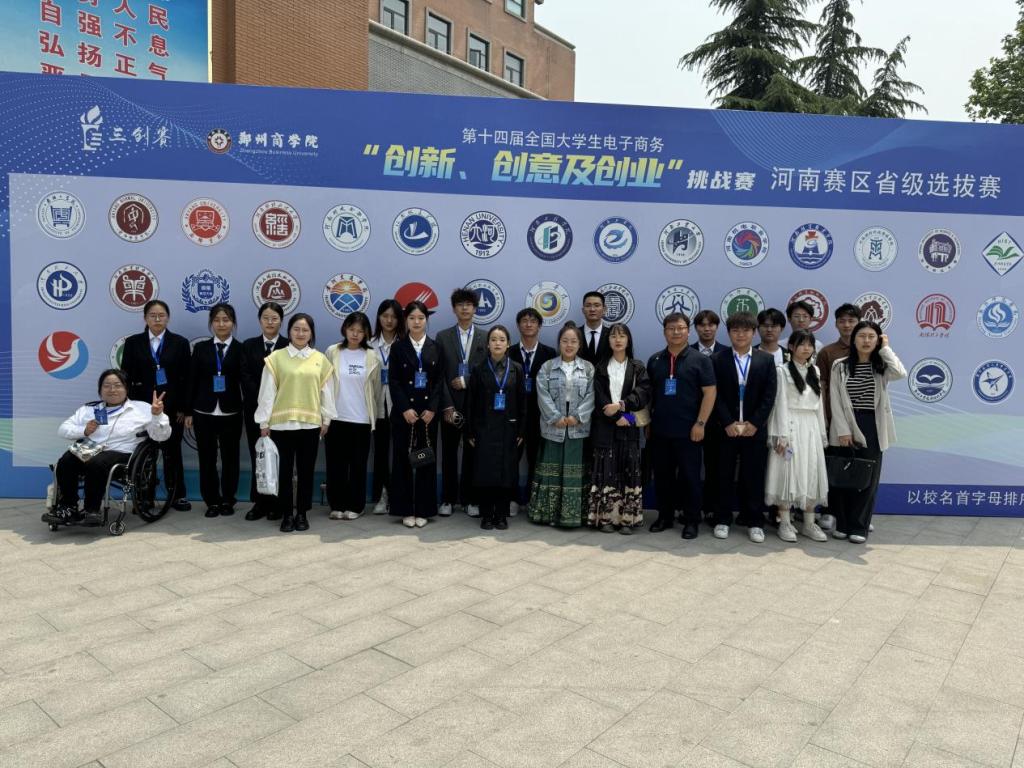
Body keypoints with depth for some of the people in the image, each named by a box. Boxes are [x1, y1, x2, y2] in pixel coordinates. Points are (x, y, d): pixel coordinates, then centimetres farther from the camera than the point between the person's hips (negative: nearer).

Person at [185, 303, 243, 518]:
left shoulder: (241, 349, 0)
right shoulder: (201, 348, 6)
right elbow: (192, 381, 6)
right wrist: (189, 412, 2)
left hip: (231, 413, -1)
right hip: (204, 413, 1)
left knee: (230, 458, 7)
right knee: (207, 459, 6)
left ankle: (228, 501, 21)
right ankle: (212, 502, 18)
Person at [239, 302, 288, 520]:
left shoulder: (290, 346, 1)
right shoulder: (249, 345, 9)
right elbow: (245, 377, 0)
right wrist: (262, 400, -12)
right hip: (255, 409, 2)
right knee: (257, 456, 4)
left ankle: (275, 503, 10)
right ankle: (259, 503, 11)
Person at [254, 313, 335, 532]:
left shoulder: (321, 360, 5)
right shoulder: (276, 358, 0)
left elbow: (326, 392, 8)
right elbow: (267, 392, 0)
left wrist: (326, 419, 6)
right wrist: (264, 422, -1)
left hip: (310, 424, 1)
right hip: (281, 423, -1)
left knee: (306, 471, 8)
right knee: (284, 470, 4)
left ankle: (302, 514, 20)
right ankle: (286, 515, 16)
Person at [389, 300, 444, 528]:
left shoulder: (436, 348, 7)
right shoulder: (398, 347, 3)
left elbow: (439, 381, 3)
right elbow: (393, 381, -3)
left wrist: (432, 409, -8)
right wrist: (405, 409, -12)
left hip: (428, 411, 1)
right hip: (403, 412, -1)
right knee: (403, 459, 1)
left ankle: (423, 509, 12)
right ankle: (406, 510, 9)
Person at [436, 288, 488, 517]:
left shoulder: (484, 339, 6)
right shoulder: (443, 337, 4)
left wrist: (466, 381, -12)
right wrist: (447, 406, -9)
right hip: (451, 404, 0)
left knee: (472, 453, 6)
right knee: (449, 452, 6)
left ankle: (470, 499, 16)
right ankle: (448, 499, 16)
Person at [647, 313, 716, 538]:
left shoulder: (700, 359, -2)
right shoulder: (655, 360, 8)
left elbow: (709, 392, -6)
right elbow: (648, 393, 13)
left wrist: (700, 423, -12)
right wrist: (647, 421, 7)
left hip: (688, 430, -3)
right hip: (659, 430, 3)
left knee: (690, 477, 4)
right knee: (662, 476, 10)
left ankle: (691, 520, 15)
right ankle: (664, 516, 22)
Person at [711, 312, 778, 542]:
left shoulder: (766, 360, 6)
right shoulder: (718, 360, 3)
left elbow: (769, 396, 0)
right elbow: (715, 395, -3)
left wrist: (754, 423, -10)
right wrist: (728, 423, -12)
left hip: (755, 428, 1)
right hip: (725, 428, 0)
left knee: (754, 477, 5)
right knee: (725, 476, 5)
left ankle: (754, 522, 15)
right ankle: (723, 520, 15)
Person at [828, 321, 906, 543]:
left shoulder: (882, 366, 5)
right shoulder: (840, 365, 1)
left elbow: (901, 374, -19)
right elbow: (836, 401, -3)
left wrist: (885, 348, -8)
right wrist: (842, 430, -10)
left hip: (873, 428, 1)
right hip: (846, 427, -1)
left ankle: (859, 526, 14)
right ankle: (842, 524, 17)